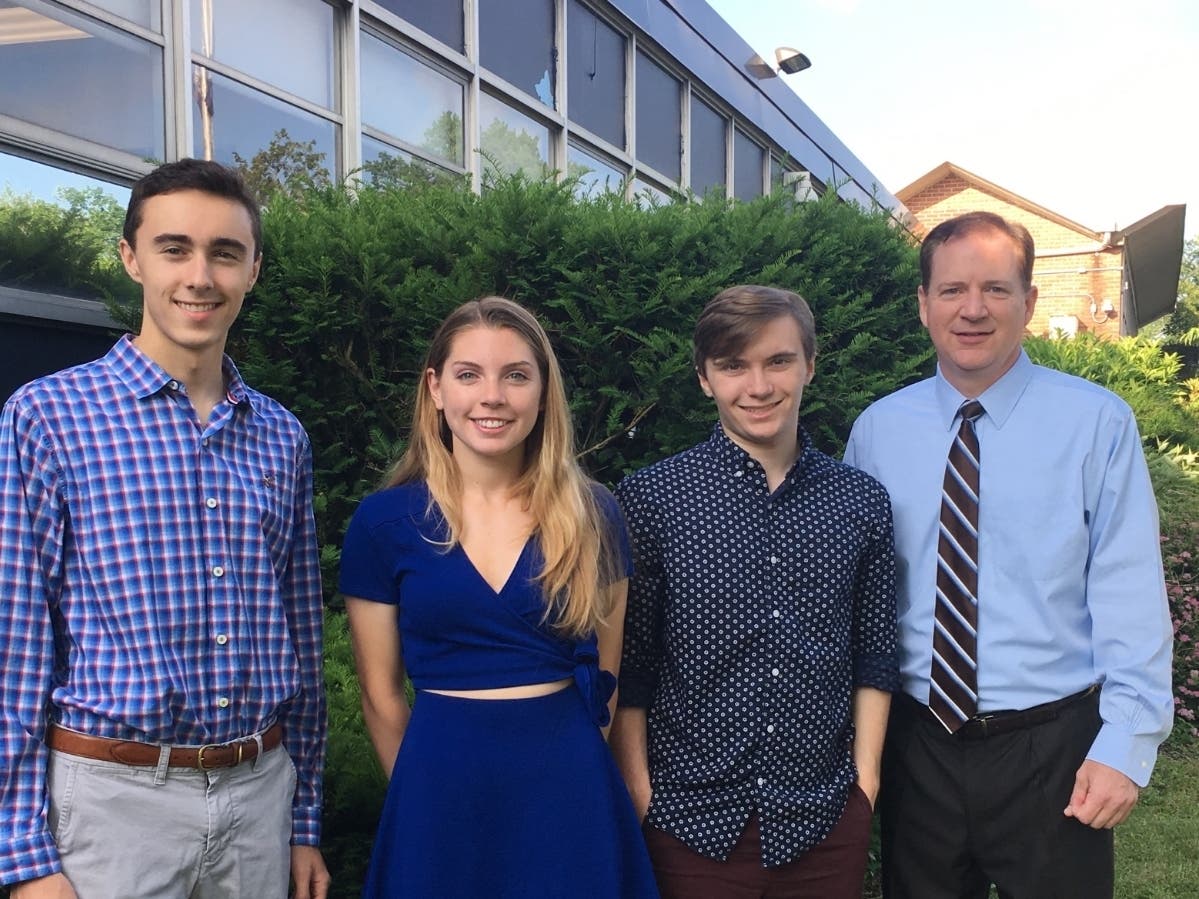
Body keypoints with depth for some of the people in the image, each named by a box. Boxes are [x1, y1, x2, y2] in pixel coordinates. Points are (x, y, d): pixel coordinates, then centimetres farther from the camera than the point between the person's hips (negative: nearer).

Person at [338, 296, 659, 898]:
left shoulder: (591, 514, -1)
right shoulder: (383, 521, -5)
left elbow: (603, 675, 8)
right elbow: (381, 692, 2)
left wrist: (557, 759, 11)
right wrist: (422, 794, 9)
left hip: (571, 784, 1)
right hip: (441, 785, -1)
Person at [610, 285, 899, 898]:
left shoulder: (861, 502, 1)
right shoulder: (649, 498, -7)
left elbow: (874, 660, 8)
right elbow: (629, 667, -3)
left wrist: (866, 778, 5)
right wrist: (638, 794, -4)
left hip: (825, 818, 2)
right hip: (692, 819, -2)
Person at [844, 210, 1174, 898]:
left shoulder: (1097, 422, -7)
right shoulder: (878, 429, 1)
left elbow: (1131, 594, -8)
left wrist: (1126, 746, -12)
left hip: (1051, 748, -2)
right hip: (919, 743, 3)